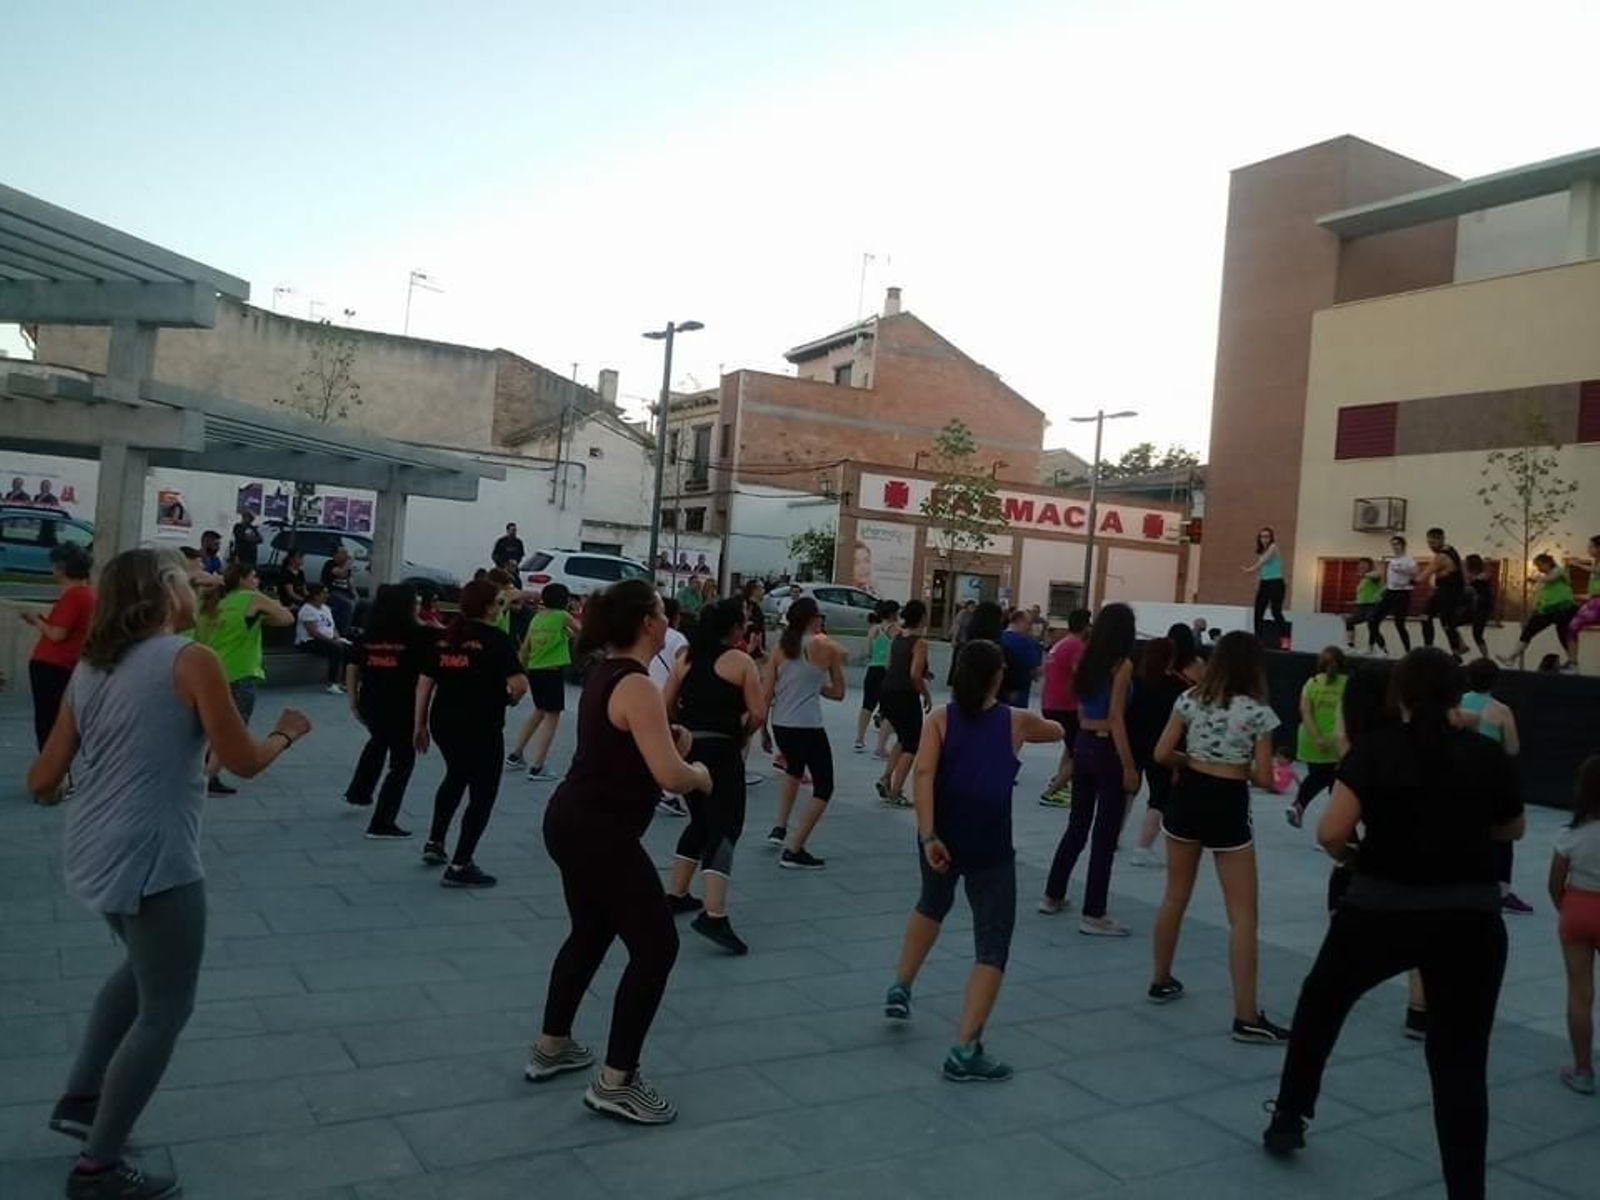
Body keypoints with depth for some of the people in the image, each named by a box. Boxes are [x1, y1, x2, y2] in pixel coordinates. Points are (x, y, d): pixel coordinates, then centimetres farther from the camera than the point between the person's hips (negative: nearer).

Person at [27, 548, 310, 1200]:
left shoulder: (89, 668, 8)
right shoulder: (191, 661, -13)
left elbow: (43, 779, 8)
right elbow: (243, 761, -11)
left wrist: (44, 780, 30)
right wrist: (287, 732, 7)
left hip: (93, 853, 8)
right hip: (152, 861, -8)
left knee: (142, 966, 33)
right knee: (164, 1012, 8)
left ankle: (80, 1098, 39)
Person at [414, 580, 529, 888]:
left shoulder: (444, 638, 8)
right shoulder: (496, 640, -11)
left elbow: (424, 683, 7)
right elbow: (520, 683, -22)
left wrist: (419, 725, 14)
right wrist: (511, 698, 0)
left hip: (443, 723, 7)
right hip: (482, 728, -7)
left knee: (455, 777, 32)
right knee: (483, 794, 6)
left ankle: (434, 842, 34)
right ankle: (460, 867, 7)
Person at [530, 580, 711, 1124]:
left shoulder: (604, 674, 9)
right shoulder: (637, 686, -21)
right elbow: (669, 775, -28)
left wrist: (670, 740, 6)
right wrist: (700, 773, -6)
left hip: (572, 822, 10)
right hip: (601, 834, -10)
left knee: (591, 934, 26)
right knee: (656, 947, -1)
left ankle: (550, 1048, 39)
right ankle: (615, 1083, 6)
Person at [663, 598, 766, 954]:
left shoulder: (686, 658, 9)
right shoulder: (741, 661, -5)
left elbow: (665, 706, 8)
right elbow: (758, 714, -11)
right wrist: (739, 733, 7)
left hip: (686, 748, 6)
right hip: (721, 752, -6)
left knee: (701, 822, 24)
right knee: (726, 827, -6)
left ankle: (676, 895, 29)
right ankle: (714, 915, -19)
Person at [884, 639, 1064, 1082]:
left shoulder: (940, 719, 2)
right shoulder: (1016, 721, 5)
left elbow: (923, 774, -13)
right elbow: (1057, 732, 27)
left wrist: (928, 836, -16)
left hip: (942, 837, 3)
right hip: (990, 847, -3)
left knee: (932, 905, 33)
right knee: (993, 946, 2)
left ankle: (900, 988, 39)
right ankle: (965, 1050, -7)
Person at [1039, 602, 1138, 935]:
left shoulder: (1087, 661, 7)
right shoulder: (1122, 665, -13)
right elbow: (1116, 719, -17)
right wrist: (1129, 767, -14)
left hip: (1083, 745, 7)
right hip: (1107, 750, -7)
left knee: (1077, 825, 19)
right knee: (1105, 835, 1)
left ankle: (1052, 896, 27)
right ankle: (1093, 915, 5)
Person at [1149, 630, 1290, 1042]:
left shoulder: (1190, 699, -2)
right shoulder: (1258, 711, -10)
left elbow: (1162, 755, -2)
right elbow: (1264, 779, -10)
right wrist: (1241, 769, 11)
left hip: (1187, 798, 4)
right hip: (1228, 808, -4)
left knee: (1175, 897, 20)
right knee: (1243, 914, 3)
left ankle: (1161, 980, 34)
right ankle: (1246, 1017, 3)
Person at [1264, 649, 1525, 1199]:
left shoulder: (1375, 749, -9)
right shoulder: (1489, 755, 0)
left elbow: (1331, 832, -17)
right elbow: (1512, 830, 18)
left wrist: (1349, 853, 3)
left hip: (1380, 911, -1)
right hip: (1470, 919, 2)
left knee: (1321, 1002, 23)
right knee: (1461, 1061, 9)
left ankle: (1288, 1119, 34)